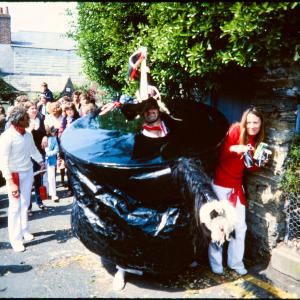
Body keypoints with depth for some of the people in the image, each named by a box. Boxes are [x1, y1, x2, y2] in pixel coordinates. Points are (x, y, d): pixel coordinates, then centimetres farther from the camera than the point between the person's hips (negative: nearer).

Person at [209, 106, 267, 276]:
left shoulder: (257, 141, 4)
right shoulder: (236, 130, -13)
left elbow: (250, 168, 6)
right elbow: (219, 154, -20)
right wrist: (233, 149, -38)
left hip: (237, 186, 5)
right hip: (220, 185, -5)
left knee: (240, 226, 9)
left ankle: (236, 262, 27)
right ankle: (216, 263, 21)